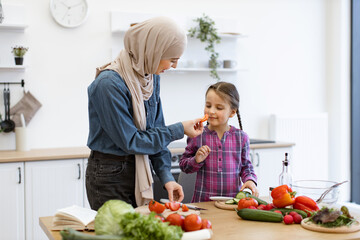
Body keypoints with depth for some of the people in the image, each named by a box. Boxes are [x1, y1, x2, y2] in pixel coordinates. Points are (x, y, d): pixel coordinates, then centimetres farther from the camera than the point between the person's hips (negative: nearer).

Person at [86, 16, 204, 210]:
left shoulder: (151, 77, 0)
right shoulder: (109, 83, -24)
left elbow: (156, 131, 5)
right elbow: (130, 141, -21)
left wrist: (166, 177, -3)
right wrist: (179, 130, -16)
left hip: (139, 171, 7)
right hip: (109, 175, -7)